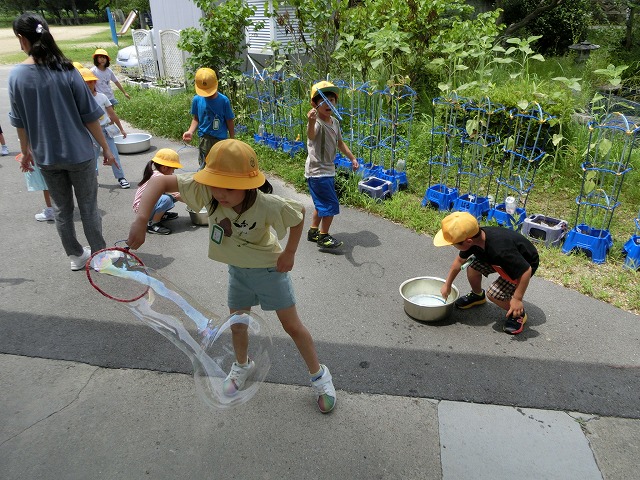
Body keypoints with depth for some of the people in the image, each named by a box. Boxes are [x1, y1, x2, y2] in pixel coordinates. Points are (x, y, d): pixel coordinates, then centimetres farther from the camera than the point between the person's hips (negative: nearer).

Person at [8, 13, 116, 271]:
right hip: (78, 153, -2)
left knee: (61, 209, 16)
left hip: (45, 156, 2)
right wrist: (105, 148, -1)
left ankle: (76, 256, 28)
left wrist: (25, 151, 18)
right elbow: (89, 115, -11)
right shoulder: (66, 70, -12)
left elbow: (20, 121, 3)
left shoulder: (16, 75, -6)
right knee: (88, 206, 10)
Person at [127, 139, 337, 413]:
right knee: (237, 326, 19)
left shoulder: (268, 205, -35)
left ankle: (319, 375, 27)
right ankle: (242, 365, 50)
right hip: (237, 269, 4)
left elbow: (299, 215, -16)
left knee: (292, 326, 6)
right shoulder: (206, 191, -28)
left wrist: (289, 254, -14)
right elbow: (160, 181, -27)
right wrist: (141, 220, -39)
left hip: (269, 268, -4)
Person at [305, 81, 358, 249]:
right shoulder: (316, 122, -20)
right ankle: (323, 237, 8)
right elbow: (311, 136, -44)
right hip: (317, 171, -9)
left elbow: (340, 143, 21)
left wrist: (352, 158, 21)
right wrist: (312, 123, -64)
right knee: (331, 205, -7)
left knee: (322, 204, 19)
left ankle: (313, 232, 34)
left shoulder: (334, 122, 7)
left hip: (329, 170, 9)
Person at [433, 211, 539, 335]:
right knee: (472, 263, -8)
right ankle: (477, 295, 20)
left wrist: (517, 299, -27)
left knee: (493, 294, -21)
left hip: (525, 264, -7)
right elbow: (460, 260, 0)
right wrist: (447, 285, 8)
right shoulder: (474, 237, -19)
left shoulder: (500, 249, -43)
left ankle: (518, 314, 6)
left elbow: (526, 270, -35)